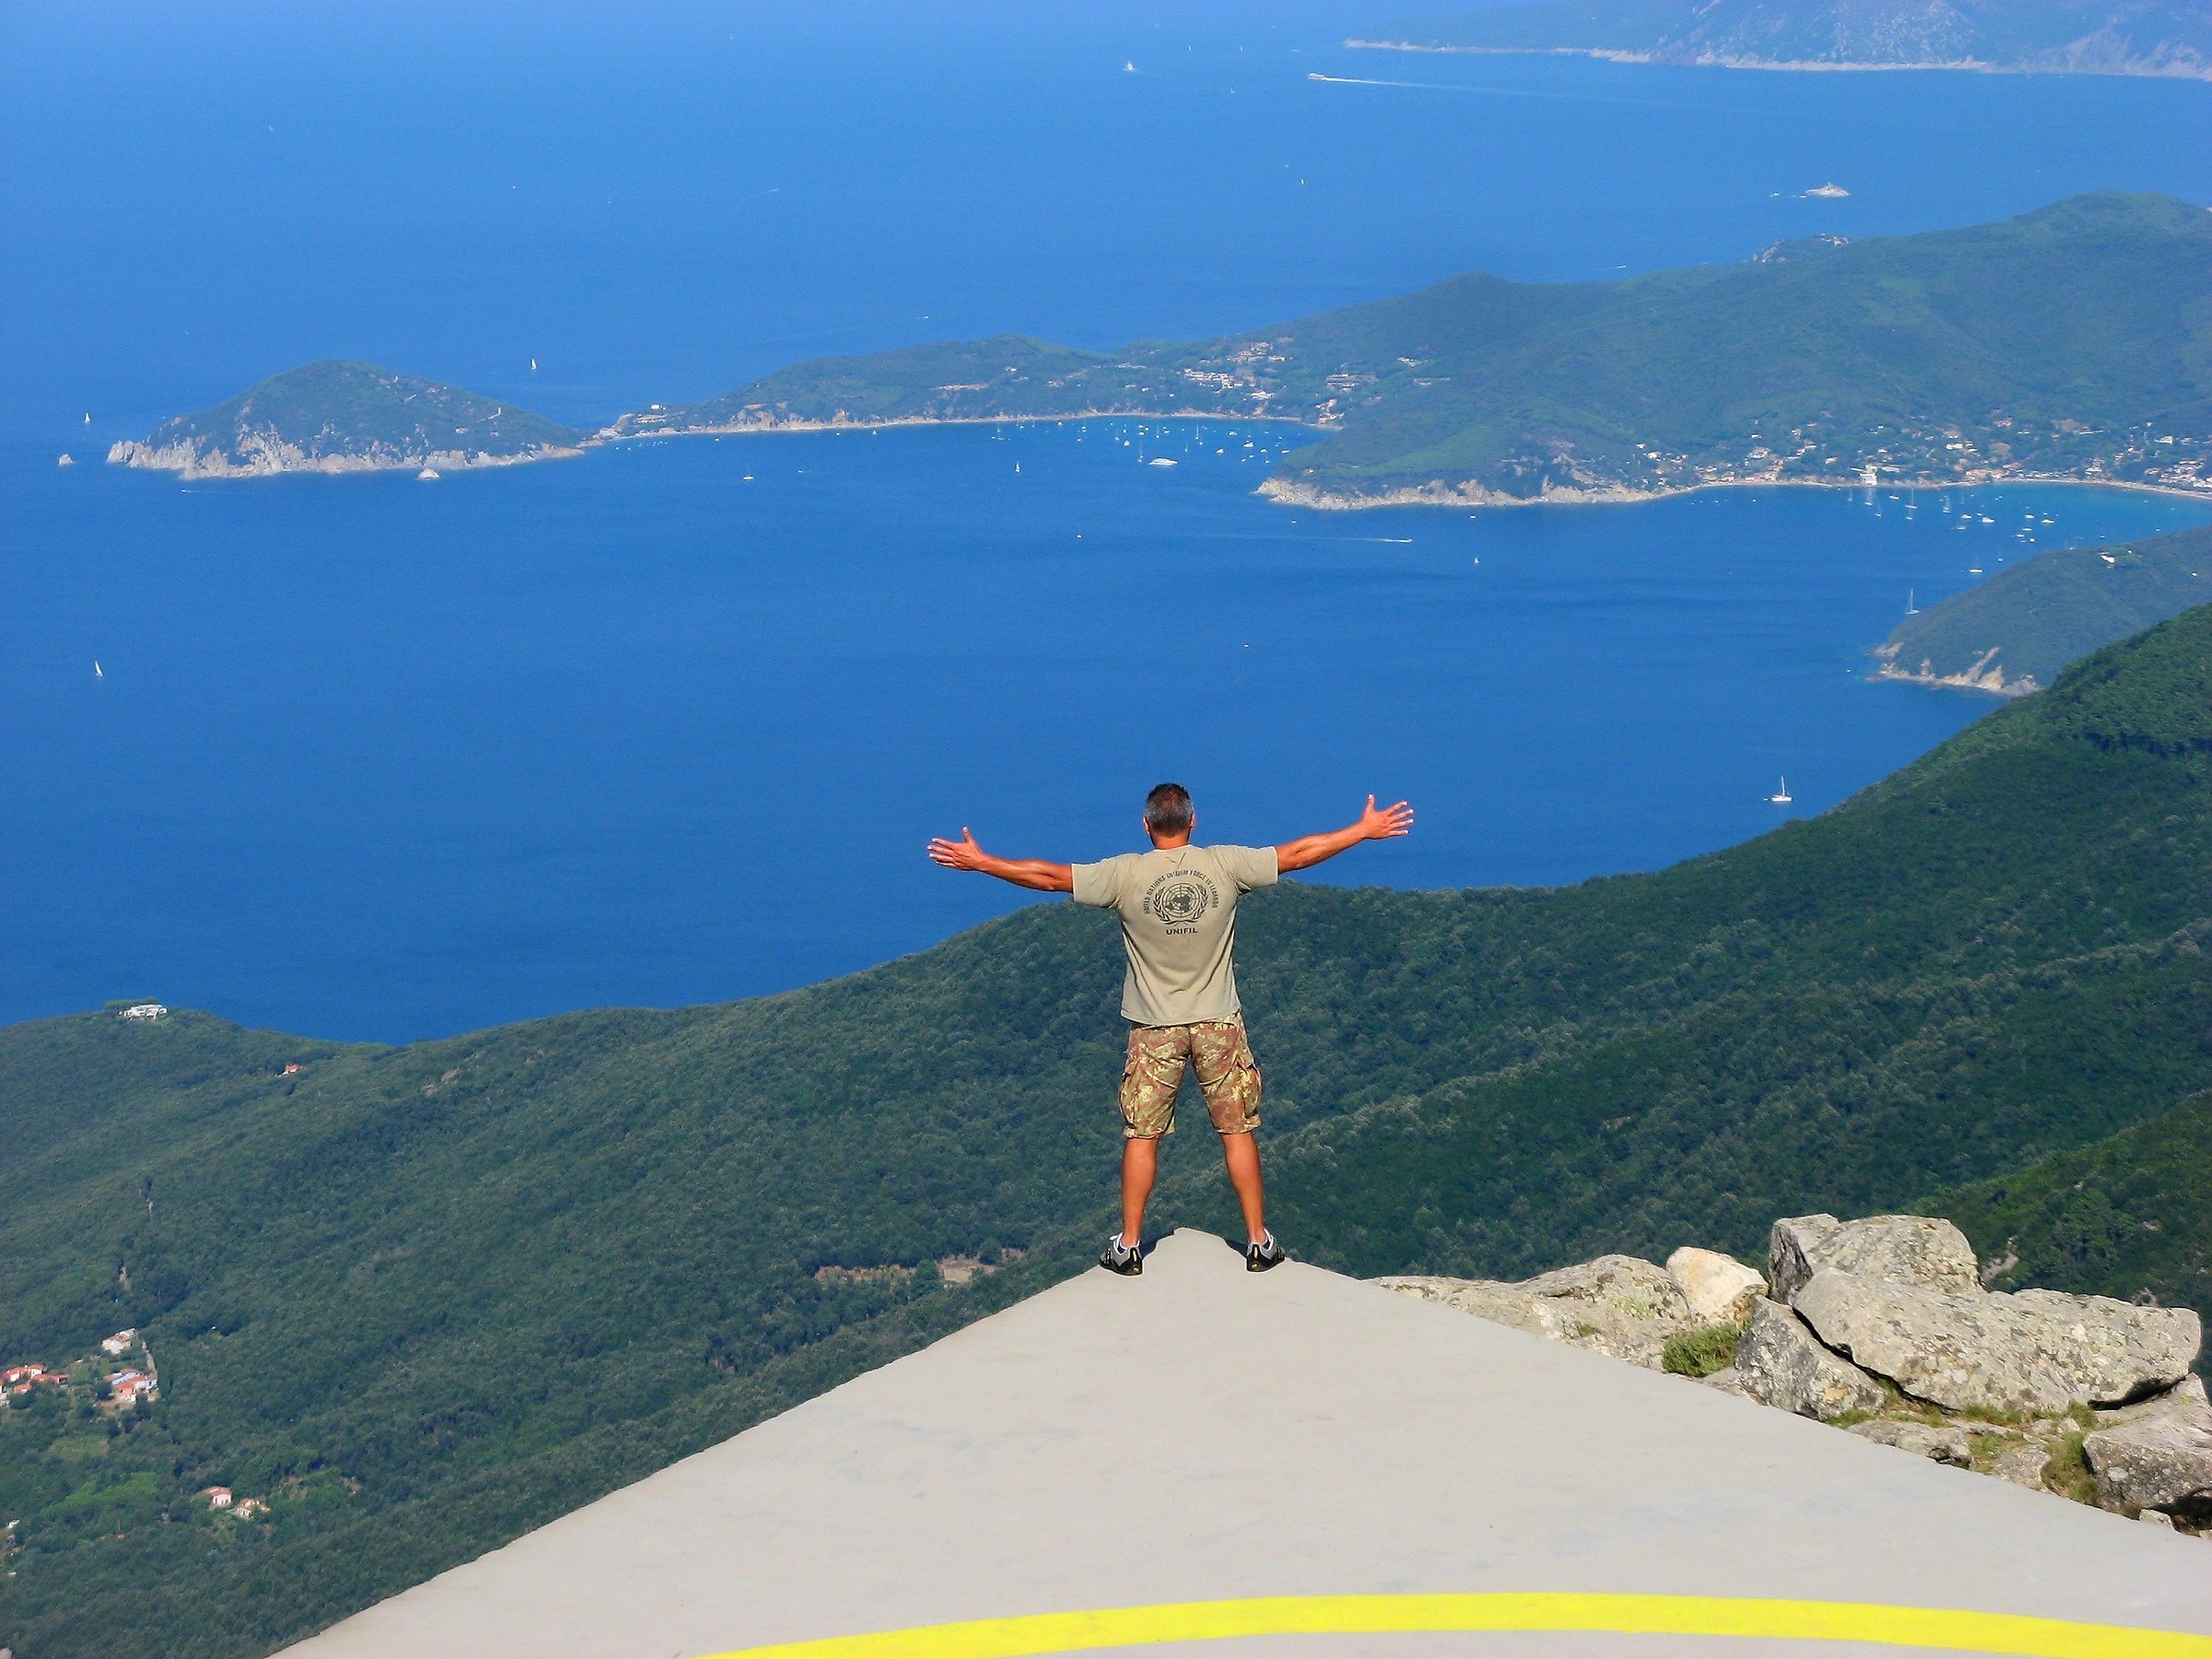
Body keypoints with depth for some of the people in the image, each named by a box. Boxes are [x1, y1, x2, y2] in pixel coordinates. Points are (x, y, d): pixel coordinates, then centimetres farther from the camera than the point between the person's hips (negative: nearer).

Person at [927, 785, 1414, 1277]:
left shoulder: (1125, 874, -11)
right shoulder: (1225, 865, -8)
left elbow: (1049, 876, -7)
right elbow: (1297, 854, -1)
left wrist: (978, 862, 4)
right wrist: (1366, 830, 10)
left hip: (1155, 1028, 0)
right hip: (1219, 1024, 1)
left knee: (1141, 1135, 8)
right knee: (1238, 1131, 8)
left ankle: (1129, 1246, 12)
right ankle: (1259, 1243, 12)